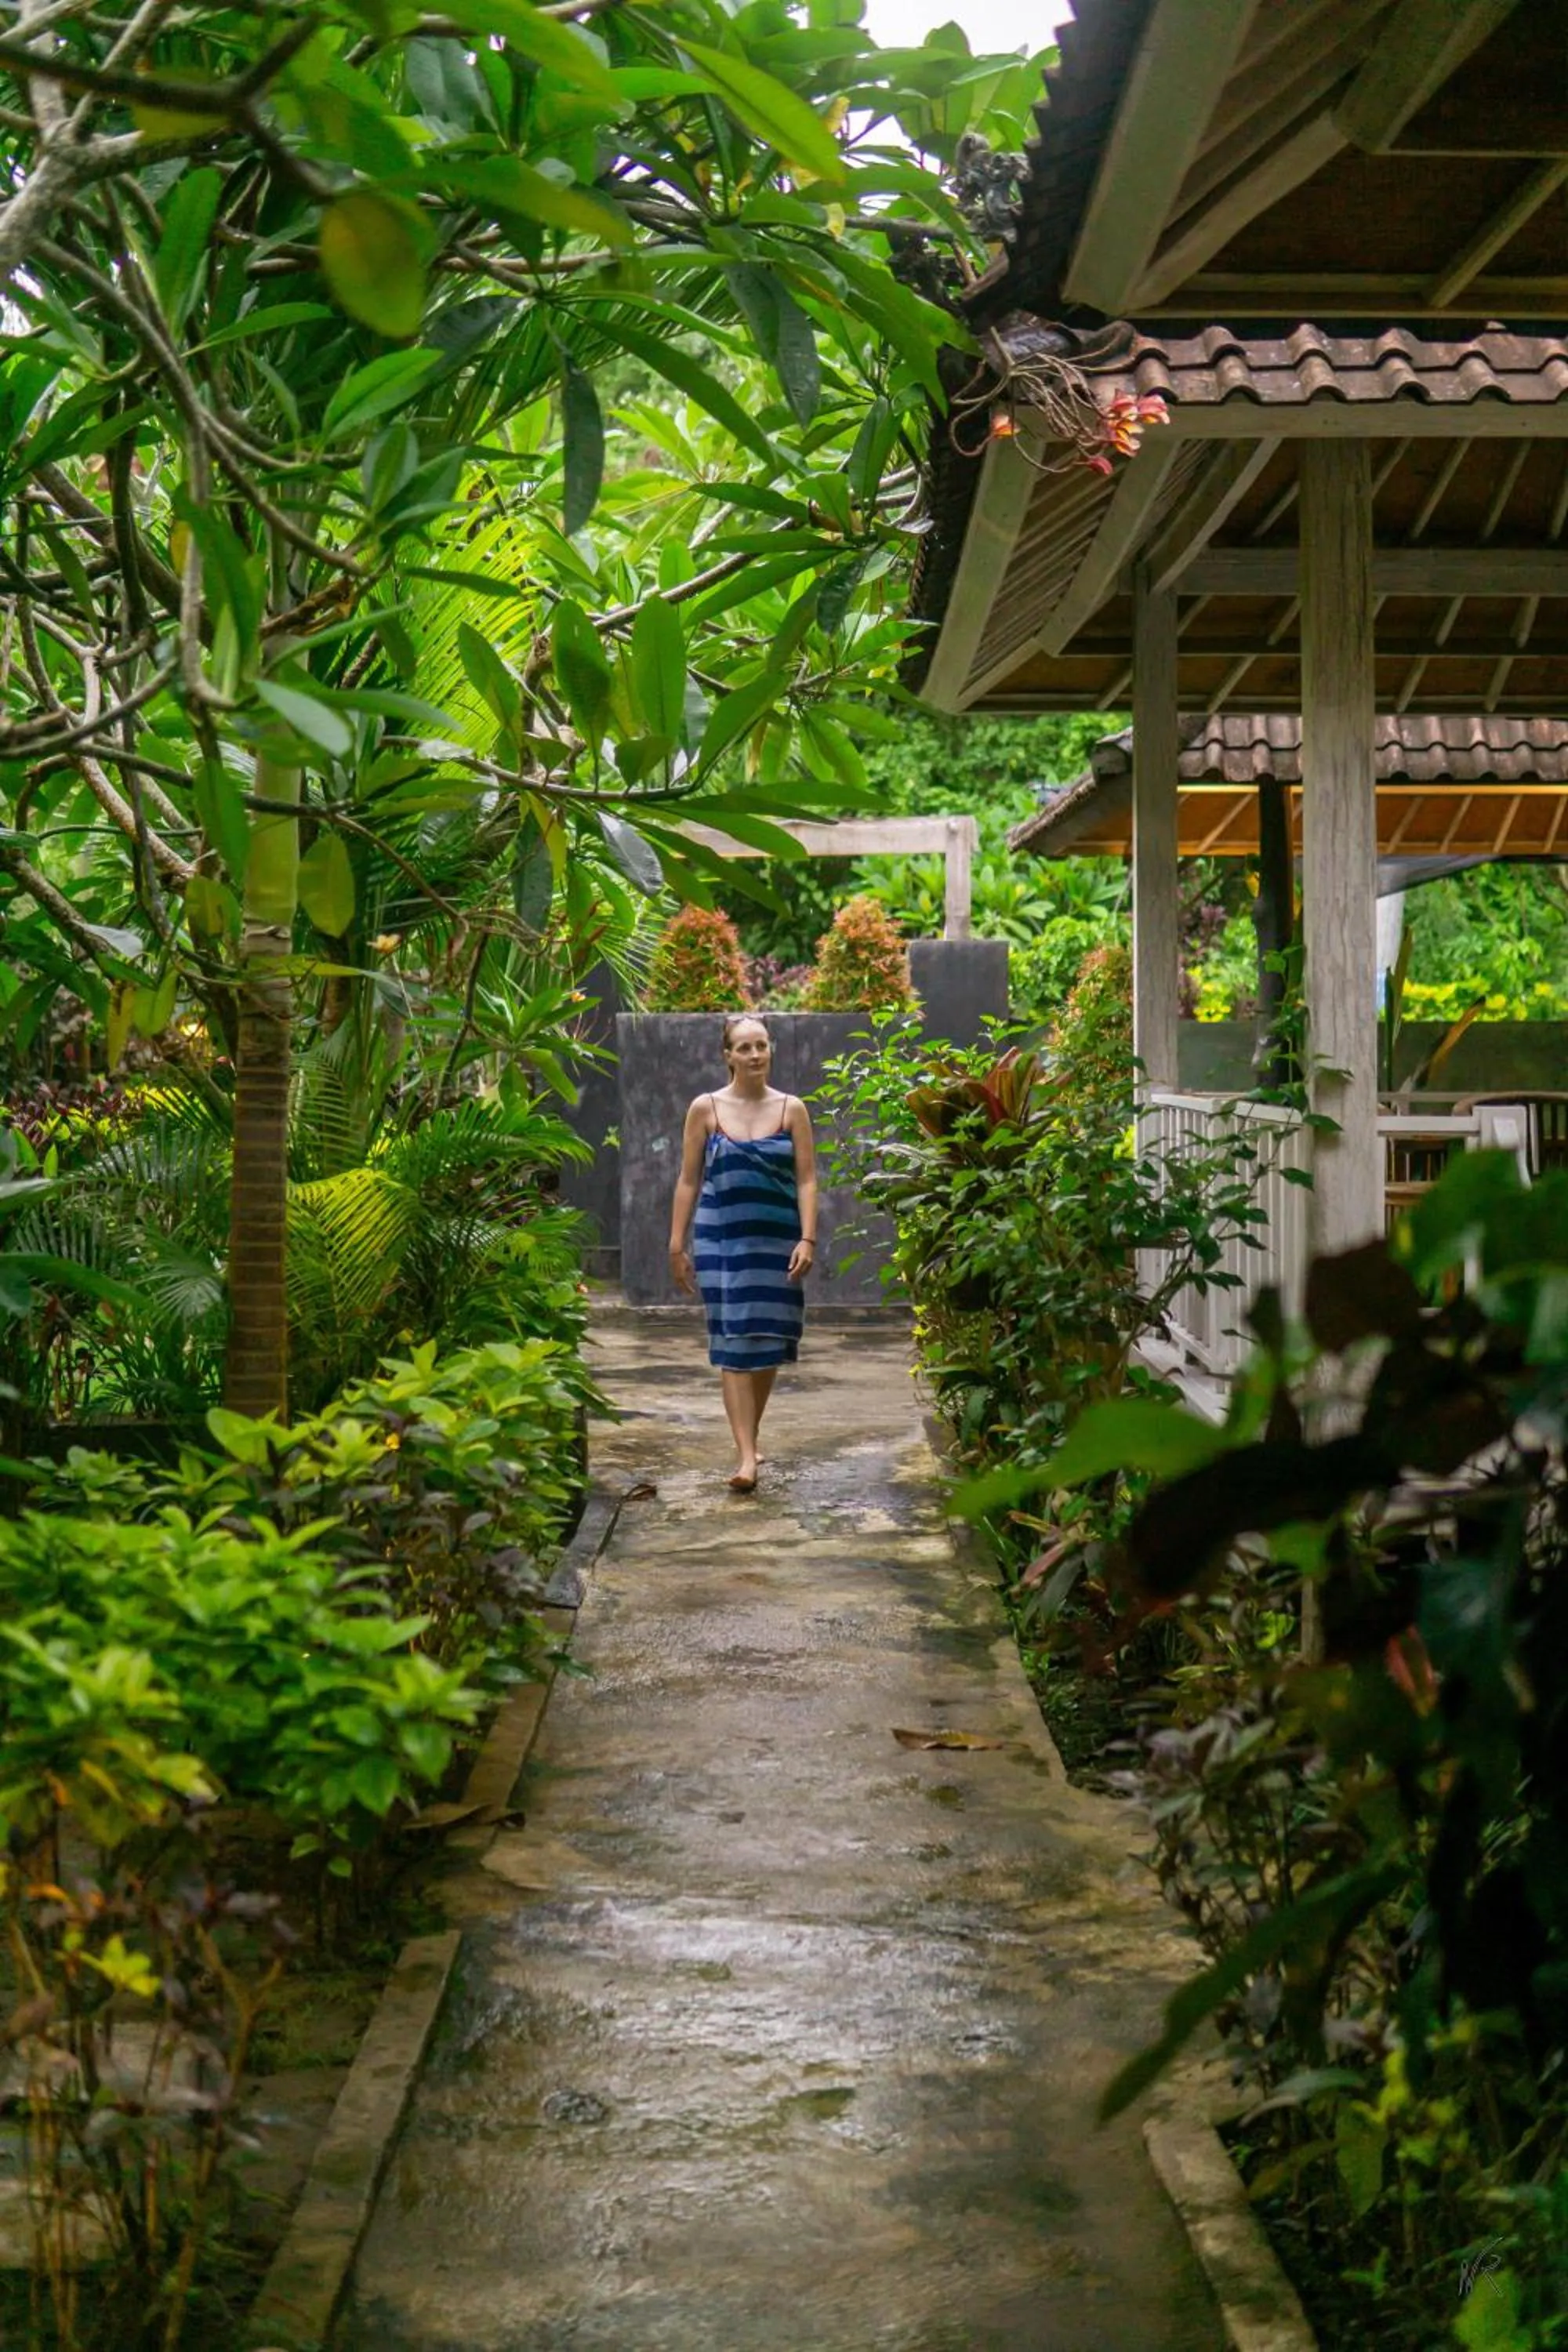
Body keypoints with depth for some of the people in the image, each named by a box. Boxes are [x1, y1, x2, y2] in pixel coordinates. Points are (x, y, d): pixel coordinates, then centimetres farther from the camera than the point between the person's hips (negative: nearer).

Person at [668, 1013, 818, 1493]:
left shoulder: (791, 1109, 3)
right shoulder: (705, 1109, 2)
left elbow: (806, 1179, 1)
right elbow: (688, 1181, 5)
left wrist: (807, 1240, -10)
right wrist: (677, 1245, 2)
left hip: (777, 1243, 1)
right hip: (722, 1242, -1)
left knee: (768, 1346, 7)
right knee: (734, 1348, -8)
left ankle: (749, 1439, 26)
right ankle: (746, 1456, -12)